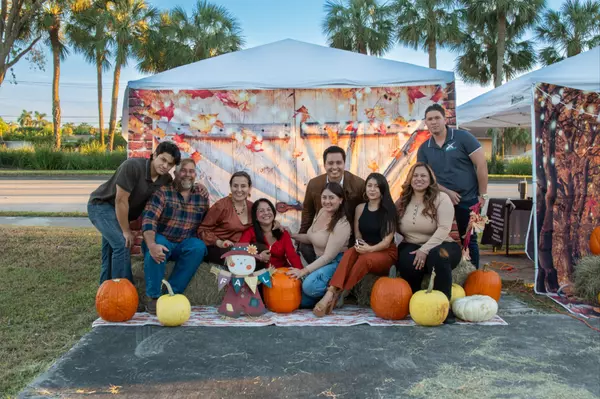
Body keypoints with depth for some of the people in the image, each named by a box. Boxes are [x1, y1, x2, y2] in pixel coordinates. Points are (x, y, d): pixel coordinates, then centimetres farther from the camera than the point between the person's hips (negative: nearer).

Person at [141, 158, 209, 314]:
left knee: (199, 247, -28)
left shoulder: (201, 198, 6)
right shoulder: (162, 192, -8)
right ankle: (153, 297, -23)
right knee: (157, 245, -35)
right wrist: (151, 245, -37)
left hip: (184, 244, 3)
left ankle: (172, 293, -21)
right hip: (162, 240, -3)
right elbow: (148, 219, -20)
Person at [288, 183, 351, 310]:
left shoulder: (342, 225, -21)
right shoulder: (322, 211, 2)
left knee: (309, 285, -33)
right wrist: (291, 235, 3)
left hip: (335, 264, -8)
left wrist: (304, 271, -24)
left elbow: (329, 256, -23)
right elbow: (311, 238, 17)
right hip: (321, 261, 8)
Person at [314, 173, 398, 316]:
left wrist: (370, 249, -29)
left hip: (386, 253, -3)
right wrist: (361, 245, -17)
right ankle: (330, 293, -46)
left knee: (365, 258, -37)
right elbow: (357, 234, 6)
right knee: (350, 252, -33)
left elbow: (388, 240, -11)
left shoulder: (389, 210, -6)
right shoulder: (360, 208, 6)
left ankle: (337, 295, -30)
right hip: (365, 250, 3)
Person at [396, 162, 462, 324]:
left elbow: (444, 229, -17)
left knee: (437, 256, -39)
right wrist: (415, 246, -6)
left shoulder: (441, 198, -5)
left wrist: (425, 250, -27)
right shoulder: (402, 201, 9)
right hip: (411, 247, 2)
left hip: (438, 246, -2)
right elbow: (397, 228, 12)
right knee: (408, 262, -34)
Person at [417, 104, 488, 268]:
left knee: (468, 240, 7)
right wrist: (447, 192, -12)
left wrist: (483, 194, -9)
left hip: (468, 198, -3)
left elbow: (481, 164, -9)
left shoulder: (462, 137, -7)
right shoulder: (424, 149, 3)